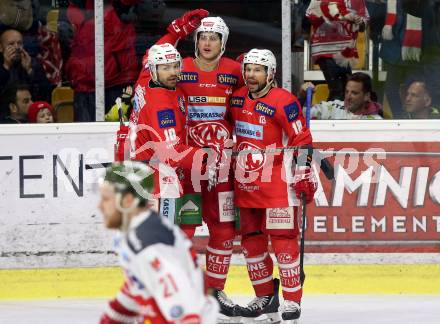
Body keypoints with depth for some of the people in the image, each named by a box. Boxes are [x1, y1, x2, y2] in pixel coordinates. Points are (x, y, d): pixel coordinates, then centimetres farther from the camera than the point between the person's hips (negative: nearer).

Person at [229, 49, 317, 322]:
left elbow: (303, 141, -11)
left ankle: (292, 300, -4)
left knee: (283, 239, -8)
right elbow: (230, 131, 23)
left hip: (278, 182, -7)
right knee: (251, 239, 10)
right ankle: (266, 297, 20)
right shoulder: (237, 99, 7)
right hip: (246, 183, 7)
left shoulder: (284, 102, -13)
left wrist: (305, 176, -13)